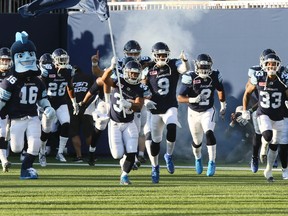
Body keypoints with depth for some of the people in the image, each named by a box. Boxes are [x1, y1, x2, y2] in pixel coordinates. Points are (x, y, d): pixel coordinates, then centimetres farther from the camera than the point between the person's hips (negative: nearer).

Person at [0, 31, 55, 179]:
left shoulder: (37, 82, 3)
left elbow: (42, 99, 16)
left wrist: (48, 108, -3)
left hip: (33, 118, 4)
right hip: (17, 119, -4)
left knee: (35, 145, -9)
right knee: (16, 148, -2)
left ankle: (26, 168, 8)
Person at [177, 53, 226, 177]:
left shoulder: (215, 76, -10)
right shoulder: (190, 78, -20)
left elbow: (220, 90, 12)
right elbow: (180, 98, -18)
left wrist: (223, 106, 20)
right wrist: (193, 100, -35)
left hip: (208, 111, 0)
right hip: (194, 112, 0)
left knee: (209, 134, -25)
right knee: (197, 141, 13)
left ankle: (212, 162, -20)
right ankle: (198, 158, 45)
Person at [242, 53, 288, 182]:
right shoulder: (258, 78, -10)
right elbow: (247, 93, 5)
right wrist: (245, 110, 4)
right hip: (263, 114, -2)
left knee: (274, 146, 8)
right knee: (268, 135, -29)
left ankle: (268, 171, 27)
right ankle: (264, 146, 7)